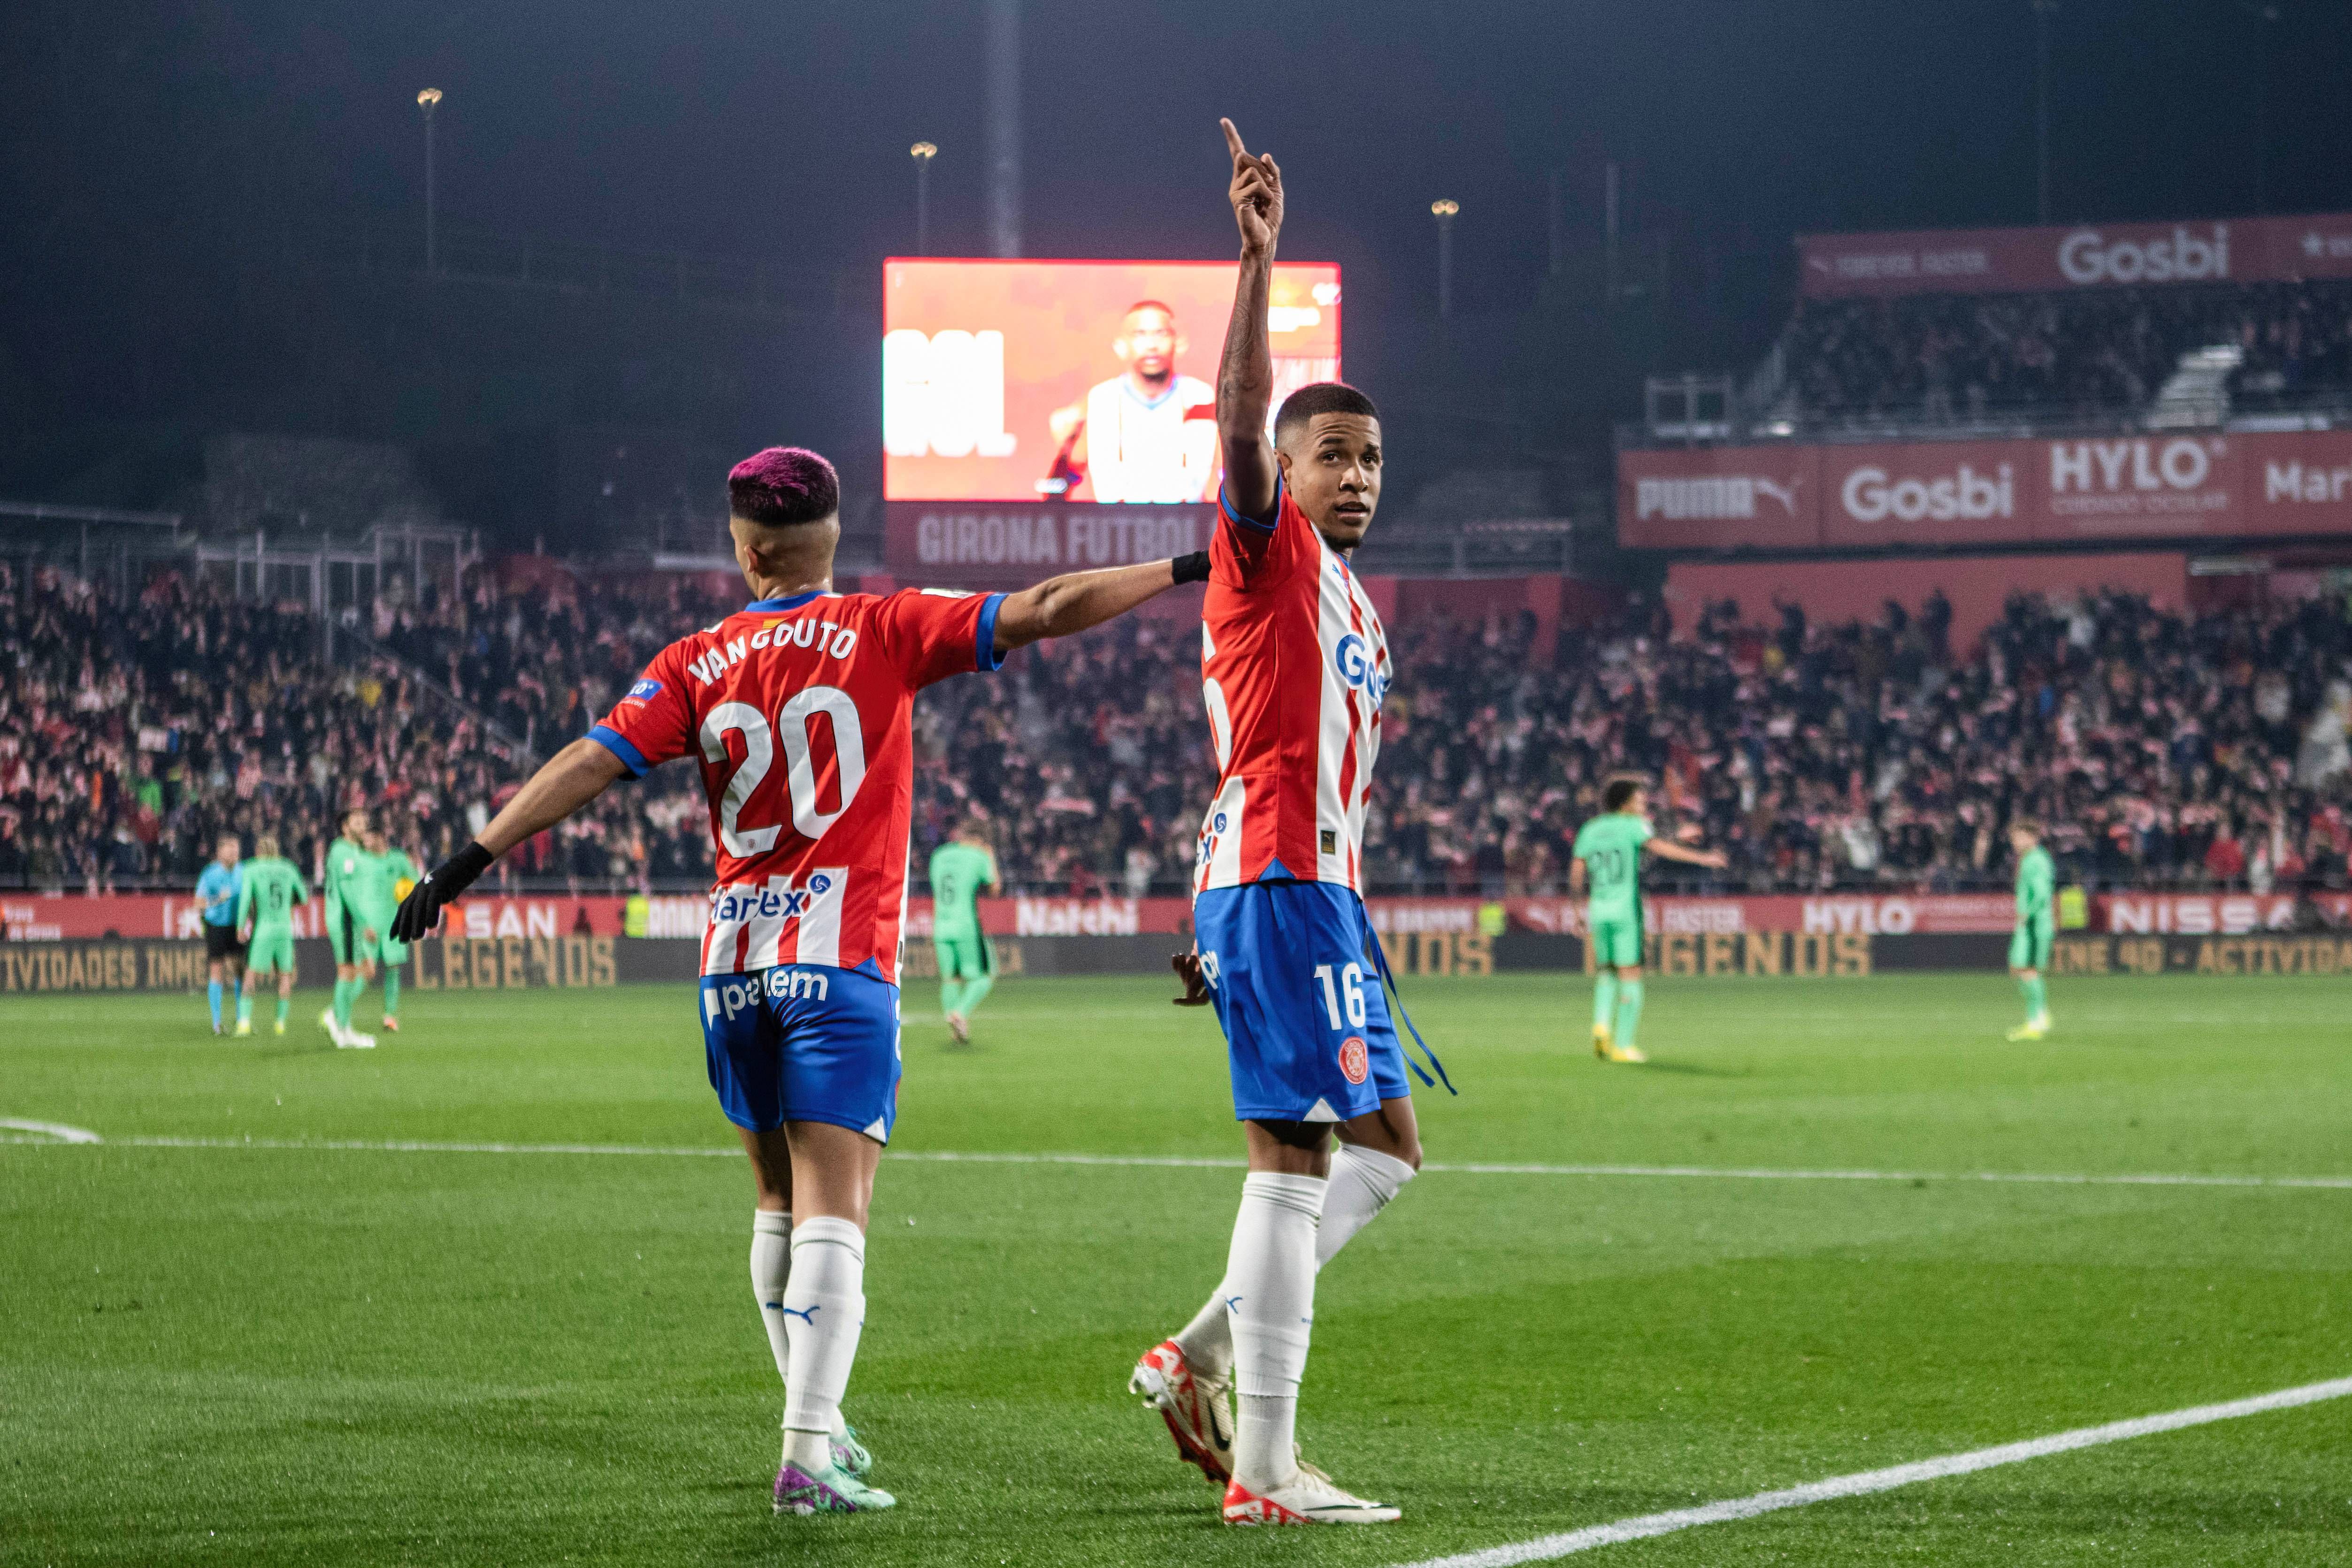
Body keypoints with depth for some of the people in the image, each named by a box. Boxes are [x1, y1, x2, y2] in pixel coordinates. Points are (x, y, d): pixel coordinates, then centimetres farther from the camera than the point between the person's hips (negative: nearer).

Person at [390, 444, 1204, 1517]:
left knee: (780, 1201, 17)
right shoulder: (883, 632, 0)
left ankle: (814, 1420, 23)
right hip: (840, 959, -4)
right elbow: (1045, 612, -4)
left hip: (733, 965, 4)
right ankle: (811, 1454, -19)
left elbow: (590, 764, -2)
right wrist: (1185, 572, 4)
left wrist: (468, 863, -2)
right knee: (833, 1206, -9)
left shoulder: (697, 665, 6)